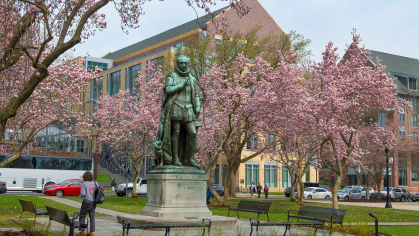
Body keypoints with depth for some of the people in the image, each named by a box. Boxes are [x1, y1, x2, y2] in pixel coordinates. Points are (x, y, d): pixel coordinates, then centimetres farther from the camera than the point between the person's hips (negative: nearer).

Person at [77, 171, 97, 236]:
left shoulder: (84, 184, -11)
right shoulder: (95, 183, 4)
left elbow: (83, 194, -16)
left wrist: (80, 195, 5)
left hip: (87, 202, -5)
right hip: (94, 202, 5)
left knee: (82, 216, 8)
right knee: (92, 217, 9)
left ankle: (83, 231, 5)